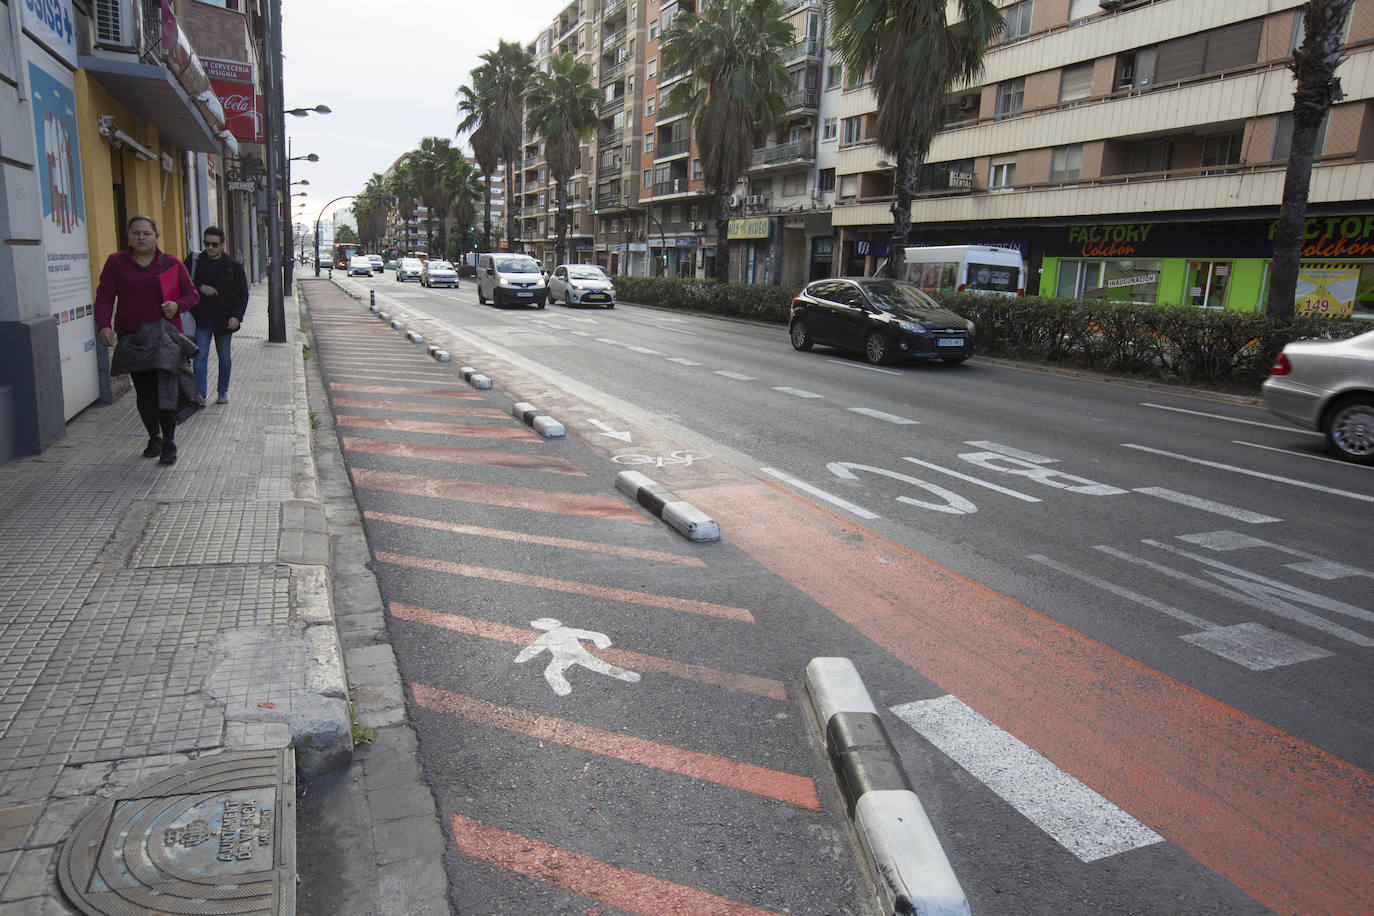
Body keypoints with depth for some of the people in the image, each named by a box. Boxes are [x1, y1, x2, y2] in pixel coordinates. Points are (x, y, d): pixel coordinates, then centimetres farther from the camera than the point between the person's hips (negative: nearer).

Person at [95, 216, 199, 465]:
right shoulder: (116, 262, 5)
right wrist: (104, 326, -14)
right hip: (131, 338, 1)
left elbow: (191, 295, 9)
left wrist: (177, 305, -14)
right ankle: (154, 437, 23)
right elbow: (104, 297, 1)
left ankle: (169, 442, 0)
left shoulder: (172, 264, 5)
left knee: (166, 390, -8)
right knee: (144, 392, 6)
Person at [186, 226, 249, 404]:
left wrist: (237, 316, -15)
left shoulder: (234, 266, -1)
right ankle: (200, 395, -5)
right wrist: (199, 287, -14)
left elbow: (242, 294, -3)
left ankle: (223, 391, 27)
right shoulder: (195, 261, 3)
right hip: (201, 318, 0)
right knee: (200, 356, -6)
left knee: (224, 357, 12)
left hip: (224, 319, 0)